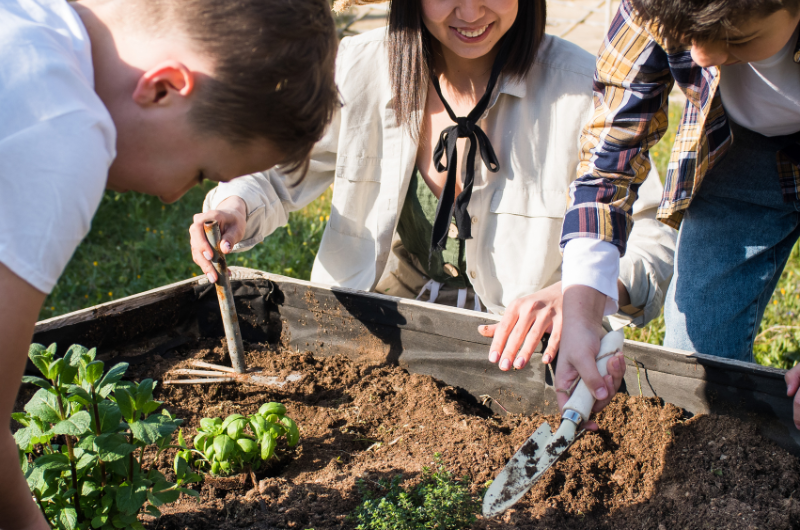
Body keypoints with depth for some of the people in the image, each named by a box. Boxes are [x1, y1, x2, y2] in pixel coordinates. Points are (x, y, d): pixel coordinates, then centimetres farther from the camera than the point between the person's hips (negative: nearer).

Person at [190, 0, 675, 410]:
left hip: (514, 350, -2)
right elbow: (280, 174, 8)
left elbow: (656, 236, -16)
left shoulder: (579, 87, -13)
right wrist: (236, 206, -16)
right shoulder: (361, 67, -6)